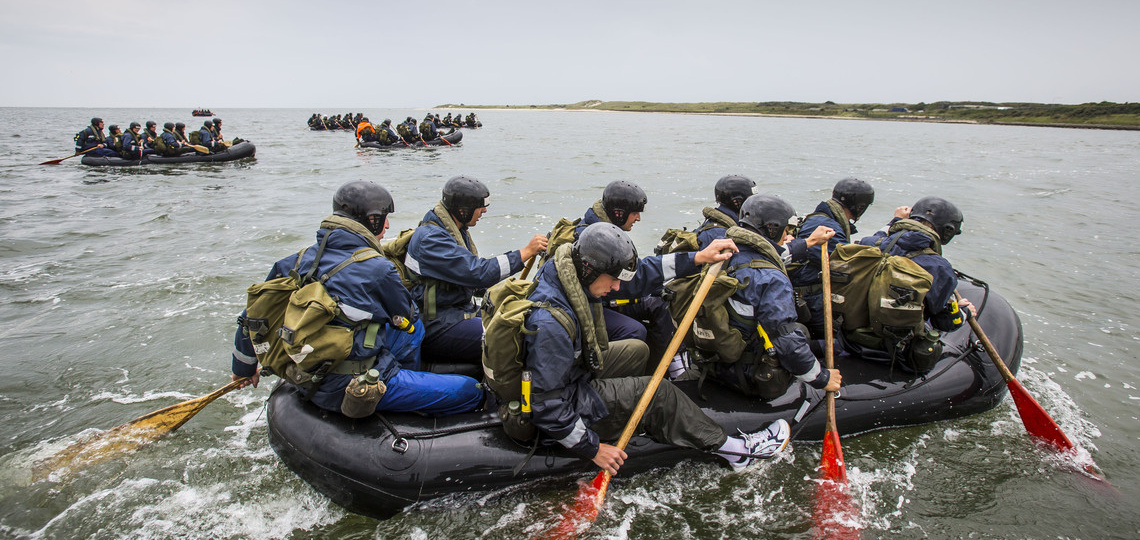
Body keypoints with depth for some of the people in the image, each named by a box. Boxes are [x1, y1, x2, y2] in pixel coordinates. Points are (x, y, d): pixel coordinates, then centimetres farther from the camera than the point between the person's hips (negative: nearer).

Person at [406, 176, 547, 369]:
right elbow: (477, 272, -28)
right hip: (436, 327, -10)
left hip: (459, 313, 10)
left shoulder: (458, 231, 13)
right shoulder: (430, 238, -19)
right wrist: (526, 252, -23)